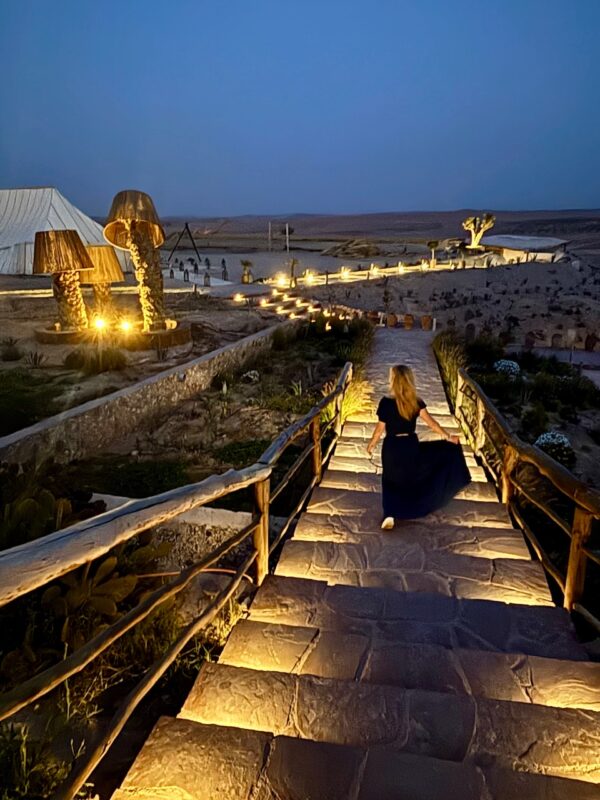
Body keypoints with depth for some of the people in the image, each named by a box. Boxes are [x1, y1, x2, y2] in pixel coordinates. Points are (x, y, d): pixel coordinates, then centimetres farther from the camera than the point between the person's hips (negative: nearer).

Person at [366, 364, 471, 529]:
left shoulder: (386, 403, -16)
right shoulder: (416, 402, -6)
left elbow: (380, 429, -9)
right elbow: (431, 422, -4)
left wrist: (371, 445, 6)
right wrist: (448, 437, 6)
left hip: (392, 448, -2)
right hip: (411, 446, 2)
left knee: (391, 482, 16)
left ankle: (389, 514, -1)